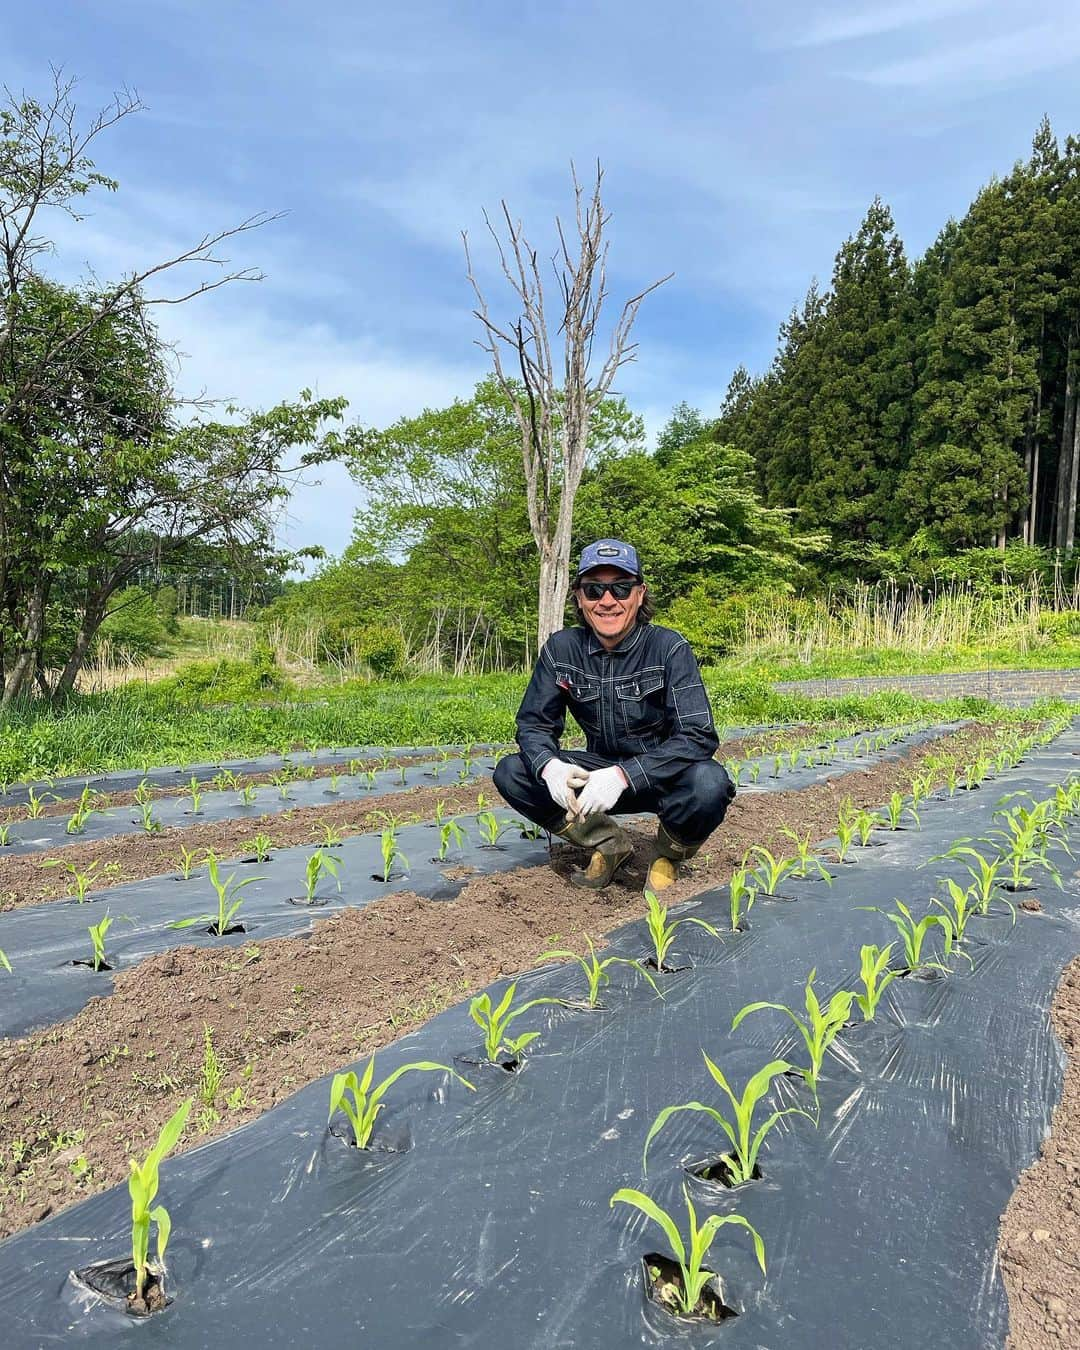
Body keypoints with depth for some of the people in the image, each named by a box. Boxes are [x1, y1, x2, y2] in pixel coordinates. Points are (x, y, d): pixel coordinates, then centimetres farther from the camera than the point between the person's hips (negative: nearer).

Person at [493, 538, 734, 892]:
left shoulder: (669, 647, -17)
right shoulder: (561, 649, -7)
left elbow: (698, 737, -24)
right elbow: (533, 723, -4)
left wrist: (623, 775, -38)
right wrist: (549, 765, -29)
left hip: (662, 776, -3)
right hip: (600, 773, 3)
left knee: (708, 783, -37)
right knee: (510, 773, -16)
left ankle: (669, 854, -1)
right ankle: (609, 843, 1)